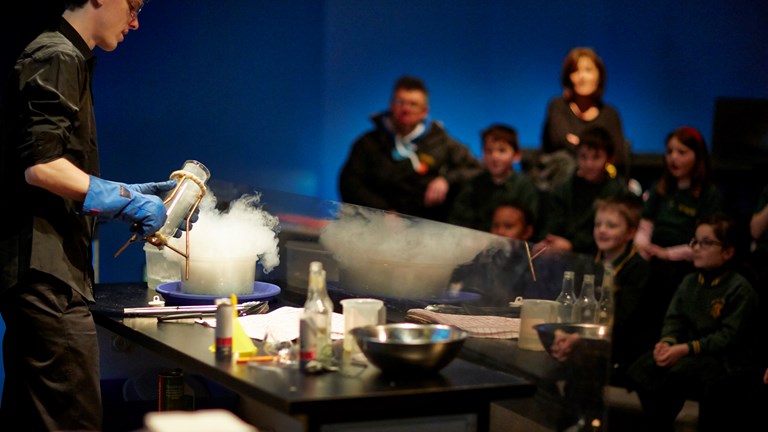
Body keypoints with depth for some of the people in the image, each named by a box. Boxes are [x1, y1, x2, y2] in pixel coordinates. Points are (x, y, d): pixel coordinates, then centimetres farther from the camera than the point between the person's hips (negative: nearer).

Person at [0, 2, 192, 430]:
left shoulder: (69, 59, 23)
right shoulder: (57, 58, -9)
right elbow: (40, 166, -21)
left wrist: (133, 195, 20)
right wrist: (127, 199, -13)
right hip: (46, 270, -11)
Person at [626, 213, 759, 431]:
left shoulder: (739, 289, -8)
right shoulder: (690, 282, 14)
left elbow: (729, 336, -15)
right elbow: (674, 319, 11)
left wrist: (687, 349, -23)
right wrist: (667, 341, -13)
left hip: (727, 361, -6)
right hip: (689, 352, 7)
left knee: (678, 372, -34)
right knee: (641, 369, -15)